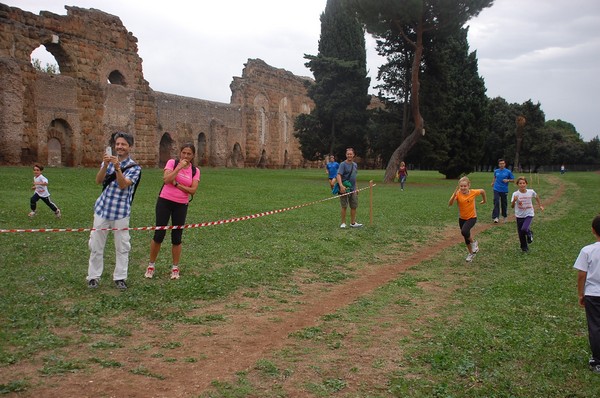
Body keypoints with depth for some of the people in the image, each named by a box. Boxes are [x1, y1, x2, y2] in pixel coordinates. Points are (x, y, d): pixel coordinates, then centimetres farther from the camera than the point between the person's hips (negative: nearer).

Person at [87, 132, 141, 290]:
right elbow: (98, 180, -7)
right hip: (102, 208, 3)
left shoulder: (135, 167, -3)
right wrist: (105, 165, -22)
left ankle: (120, 277, 15)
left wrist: (117, 167, -30)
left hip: (121, 211, -3)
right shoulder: (108, 161, 7)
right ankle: (93, 276, 17)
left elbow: (123, 185, -17)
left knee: (122, 246, 4)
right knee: (96, 244, 7)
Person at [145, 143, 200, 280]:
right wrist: (179, 167, -21)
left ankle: (175, 267, 19)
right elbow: (166, 179, -18)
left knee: (177, 237, 6)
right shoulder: (172, 162, -3)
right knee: (159, 234, 1)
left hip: (181, 206, 2)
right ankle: (151, 265, 17)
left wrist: (176, 184, -15)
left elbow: (193, 190, -9)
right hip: (165, 202, -1)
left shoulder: (195, 170, 2)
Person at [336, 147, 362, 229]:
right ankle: (343, 223, 8)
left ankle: (353, 223, 18)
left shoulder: (355, 165, 12)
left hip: (353, 189, 6)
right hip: (345, 189, -6)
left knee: (354, 206, 8)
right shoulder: (343, 164, -9)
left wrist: (356, 188, 19)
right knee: (344, 206, -1)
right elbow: (338, 175, -20)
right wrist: (341, 185, -34)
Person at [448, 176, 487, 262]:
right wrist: (454, 194, -43)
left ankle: (474, 243, 2)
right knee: (466, 237, 16)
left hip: (472, 217, -3)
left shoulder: (473, 192, -18)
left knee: (464, 231, -28)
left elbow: (482, 191, 4)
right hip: (462, 218, 3)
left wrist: (484, 200, 16)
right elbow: (450, 204, -32)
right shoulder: (458, 194, -18)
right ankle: (471, 253, 38)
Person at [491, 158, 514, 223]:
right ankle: (496, 217, -14)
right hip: (496, 189, 1)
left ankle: (504, 216, 29)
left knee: (504, 204, 9)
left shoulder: (508, 172, -3)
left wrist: (507, 180, -14)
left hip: (504, 190, -1)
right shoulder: (496, 171, 5)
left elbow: (513, 179, 3)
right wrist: (493, 182, 14)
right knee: (496, 203, -11)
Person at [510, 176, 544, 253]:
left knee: (524, 229, -25)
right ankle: (524, 248, 31)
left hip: (529, 215, -1)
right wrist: (514, 200, -40)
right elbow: (512, 206, -21)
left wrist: (540, 205, 20)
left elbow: (536, 197, 14)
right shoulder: (515, 194, -14)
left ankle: (529, 233, 12)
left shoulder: (531, 192, -9)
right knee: (521, 234, 8)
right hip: (519, 216, 1)